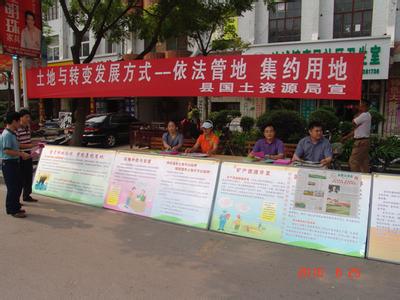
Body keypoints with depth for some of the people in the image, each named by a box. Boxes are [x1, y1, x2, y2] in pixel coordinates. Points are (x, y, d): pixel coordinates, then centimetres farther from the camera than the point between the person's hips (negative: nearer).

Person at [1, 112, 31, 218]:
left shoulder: (12, 133, 12)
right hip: (9, 163, -10)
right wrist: (21, 154, -19)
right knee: (12, 187, -2)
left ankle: (15, 207, 27)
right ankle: (13, 210, 8)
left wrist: (21, 154, 14)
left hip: (14, 162, 10)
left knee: (18, 186, 16)